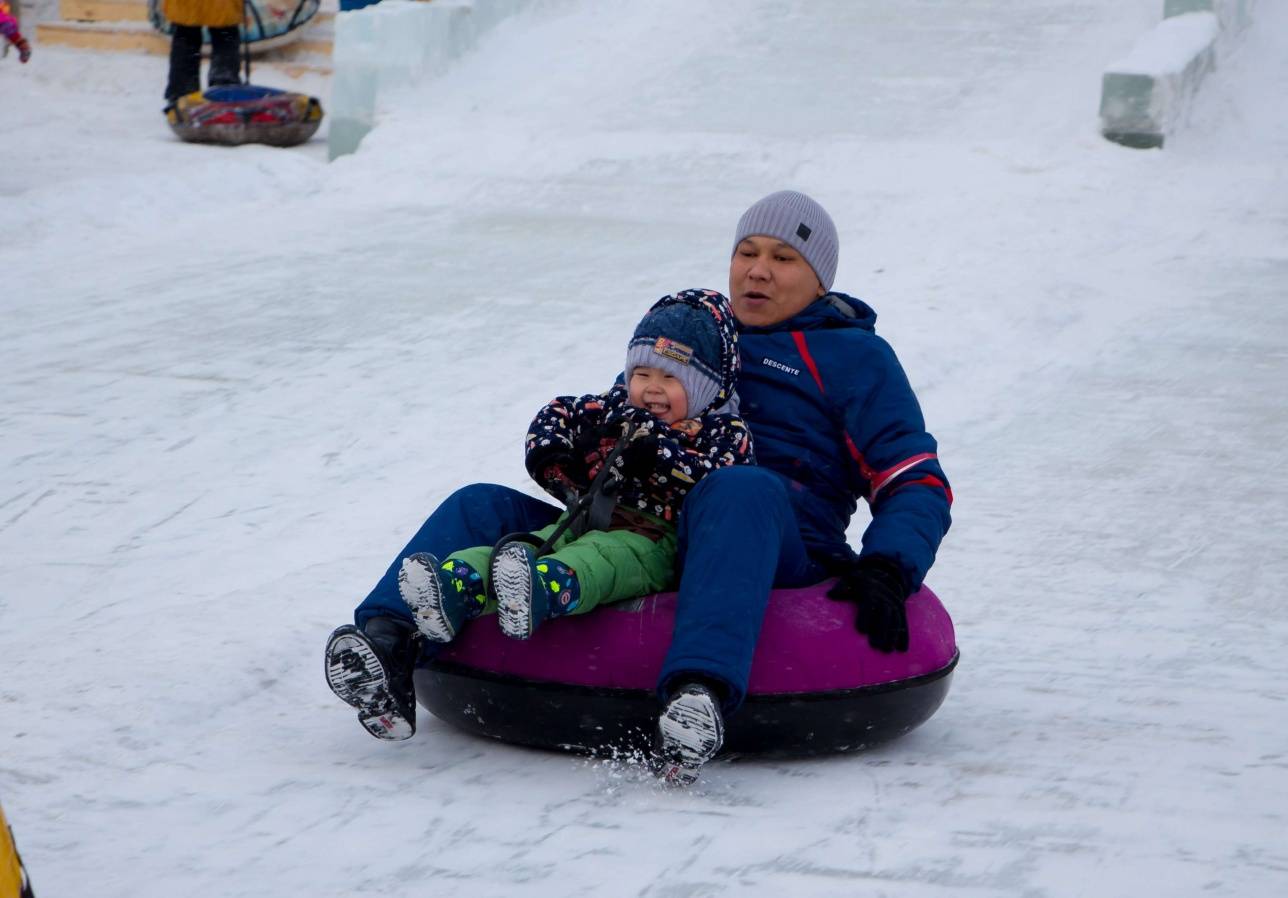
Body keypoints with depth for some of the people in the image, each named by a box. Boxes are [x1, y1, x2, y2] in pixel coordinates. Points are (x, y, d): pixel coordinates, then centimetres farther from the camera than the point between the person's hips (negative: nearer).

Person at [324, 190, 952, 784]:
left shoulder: (853, 355, 17)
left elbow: (918, 483, 9)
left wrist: (884, 571, -12)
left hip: (782, 548, -5)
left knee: (738, 491, -41)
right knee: (482, 507, -11)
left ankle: (700, 693, -65)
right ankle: (388, 641, -41)